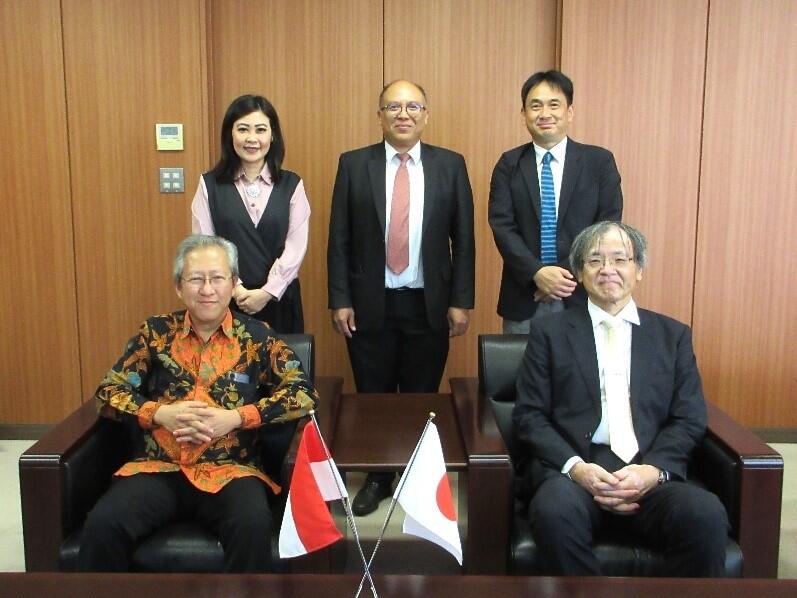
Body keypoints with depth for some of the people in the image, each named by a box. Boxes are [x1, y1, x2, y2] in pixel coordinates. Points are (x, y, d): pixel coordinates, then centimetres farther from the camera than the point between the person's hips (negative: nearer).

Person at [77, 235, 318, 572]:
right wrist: (160, 413, -10)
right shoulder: (156, 332, 10)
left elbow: (303, 393, -2)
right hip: (158, 468, 2)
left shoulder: (255, 336, 6)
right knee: (103, 524, -25)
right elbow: (108, 392, 8)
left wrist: (235, 418, -13)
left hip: (230, 469, -1)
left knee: (253, 525, -33)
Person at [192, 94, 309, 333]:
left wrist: (266, 292, -12)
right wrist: (235, 289, -12)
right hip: (227, 302, 0)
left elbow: (296, 246, -3)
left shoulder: (291, 185, 3)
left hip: (279, 300, 1)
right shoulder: (210, 185, 2)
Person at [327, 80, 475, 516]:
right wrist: (340, 300, -5)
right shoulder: (354, 164, 1)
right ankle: (377, 477, 28)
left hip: (428, 304, 0)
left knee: (422, 397, 10)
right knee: (372, 396, 10)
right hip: (370, 303, 0)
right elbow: (339, 239, 0)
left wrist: (461, 301, -2)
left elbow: (463, 239, 2)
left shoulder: (450, 166, 2)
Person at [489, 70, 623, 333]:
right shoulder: (509, 164, 4)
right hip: (523, 297, 1)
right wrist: (537, 273, -17)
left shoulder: (599, 161, 3)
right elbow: (502, 225, -4)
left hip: (581, 295, 0)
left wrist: (570, 277, -12)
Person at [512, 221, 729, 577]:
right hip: (570, 470, -1)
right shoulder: (550, 331, 12)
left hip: (652, 475, 2)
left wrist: (653, 470, -9)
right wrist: (575, 467, -13)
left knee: (706, 515, -29)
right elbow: (529, 414, 5)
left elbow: (690, 420, 10)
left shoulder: (673, 335, 17)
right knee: (555, 511, -34)